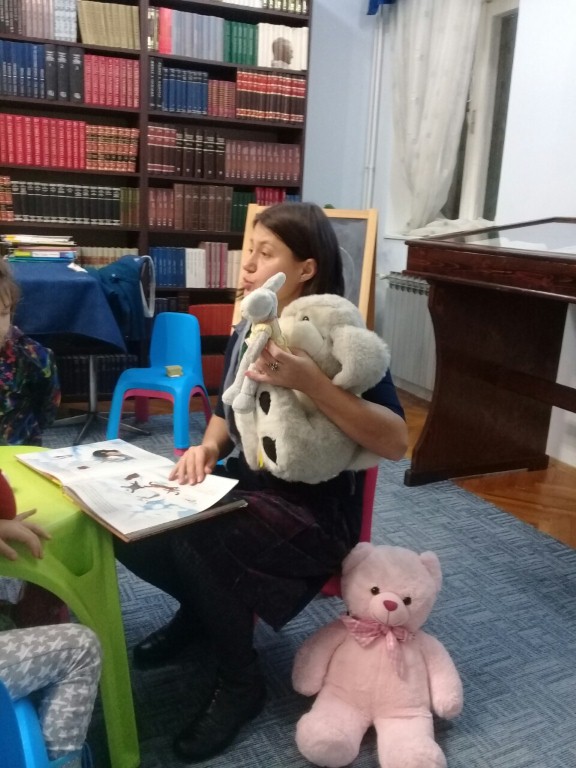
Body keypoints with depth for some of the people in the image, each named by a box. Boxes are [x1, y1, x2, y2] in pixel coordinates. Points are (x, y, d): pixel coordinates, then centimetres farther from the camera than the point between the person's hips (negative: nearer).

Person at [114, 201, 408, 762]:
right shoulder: (247, 332, 2)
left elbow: (395, 442, -28)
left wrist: (308, 382, -38)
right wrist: (207, 448, -7)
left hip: (316, 513, -6)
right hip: (246, 486, 7)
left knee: (194, 536, -31)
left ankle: (240, 683, -4)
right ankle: (200, 610, 20)